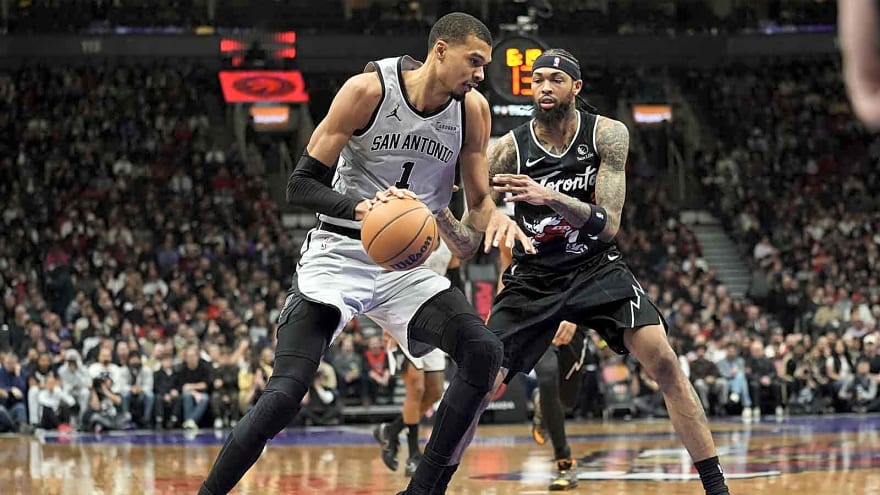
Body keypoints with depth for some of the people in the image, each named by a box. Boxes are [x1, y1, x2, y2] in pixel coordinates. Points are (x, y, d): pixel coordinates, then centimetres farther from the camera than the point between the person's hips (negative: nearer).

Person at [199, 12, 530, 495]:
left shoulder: (472, 110, -3)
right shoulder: (369, 89, -15)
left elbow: (478, 201, 8)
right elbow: (301, 185, -13)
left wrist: (494, 218, -17)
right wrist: (360, 207, -32)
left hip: (408, 264, 4)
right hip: (339, 253, -4)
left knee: (483, 351, -18)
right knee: (283, 395, -19)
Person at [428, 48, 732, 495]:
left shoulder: (607, 135, -13)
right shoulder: (509, 150, -12)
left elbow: (609, 225, -20)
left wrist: (552, 198, -36)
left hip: (596, 268, -1)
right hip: (533, 277, 1)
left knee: (663, 361, -20)